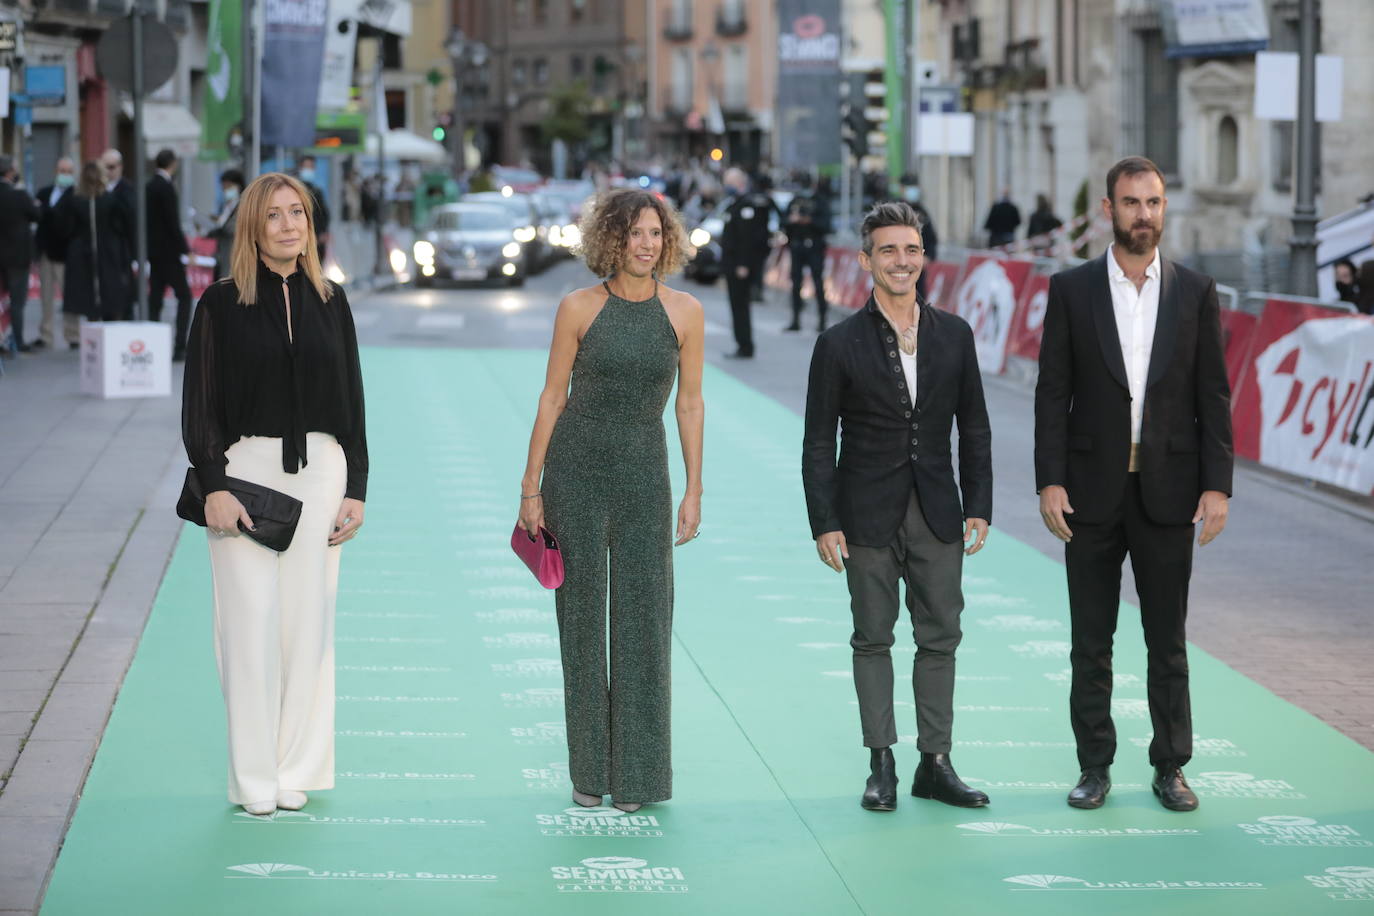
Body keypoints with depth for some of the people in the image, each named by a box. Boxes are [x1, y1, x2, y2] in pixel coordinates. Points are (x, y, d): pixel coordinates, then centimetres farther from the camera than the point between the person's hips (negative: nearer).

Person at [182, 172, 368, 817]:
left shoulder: (329, 302, 8)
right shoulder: (222, 303, 0)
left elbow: (352, 402, 11)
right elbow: (199, 402, -3)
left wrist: (356, 489, 4)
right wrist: (213, 486, -12)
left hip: (318, 471, 3)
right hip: (246, 468, -3)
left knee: (308, 619, 4)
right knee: (251, 620, -3)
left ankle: (297, 770, 13)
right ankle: (254, 777, 5)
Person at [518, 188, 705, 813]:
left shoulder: (684, 312, 0)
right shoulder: (579, 309, -3)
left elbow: (689, 404, 5)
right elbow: (552, 397, 1)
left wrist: (694, 491, 2)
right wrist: (530, 487, -1)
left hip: (643, 475, 1)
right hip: (575, 470, -1)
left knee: (644, 617, -2)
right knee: (582, 615, 4)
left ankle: (637, 774, 8)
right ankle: (589, 771, 13)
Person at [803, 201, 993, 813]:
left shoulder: (954, 335, 4)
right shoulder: (840, 344, -4)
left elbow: (974, 429, 9)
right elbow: (818, 443, -3)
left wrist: (978, 506, 2)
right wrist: (824, 524, -9)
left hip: (937, 514, 3)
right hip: (868, 516, -3)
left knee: (940, 639, 5)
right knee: (873, 640, 5)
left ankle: (935, 763, 12)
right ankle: (882, 765, 12)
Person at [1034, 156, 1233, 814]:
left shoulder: (1196, 292, 3)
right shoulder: (1071, 289, 1)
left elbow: (1213, 396, 3)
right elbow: (1052, 394, 0)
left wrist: (1217, 485, -5)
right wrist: (1049, 482, -8)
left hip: (1167, 491, 0)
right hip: (1093, 489, 0)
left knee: (1168, 641, 6)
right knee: (1090, 641, 6)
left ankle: (1170, 768, 15)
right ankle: (1094, 767, 15)